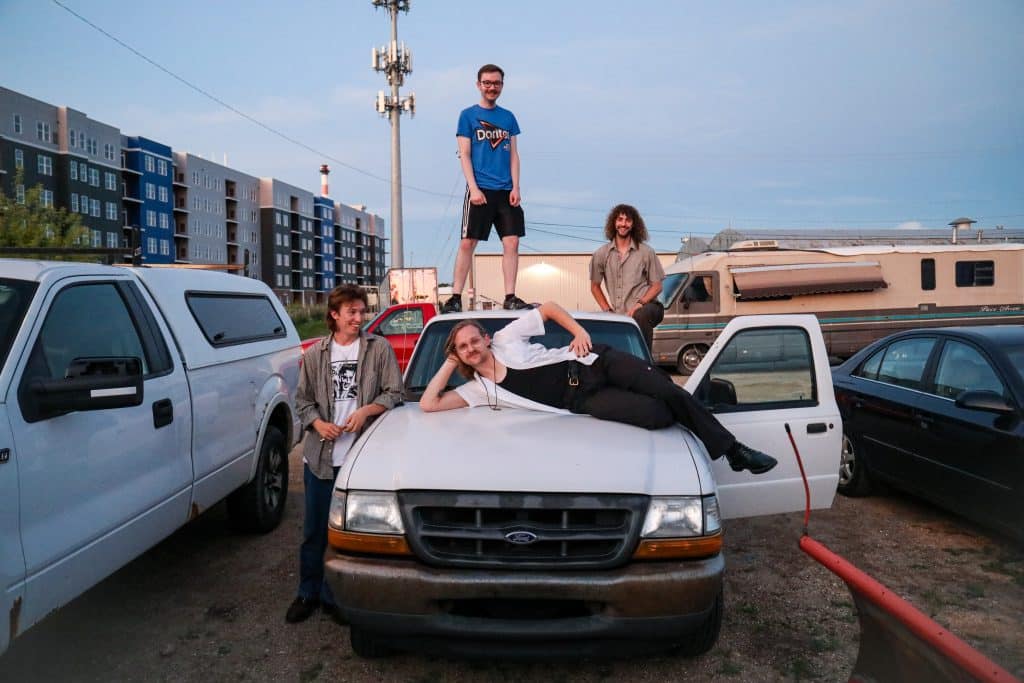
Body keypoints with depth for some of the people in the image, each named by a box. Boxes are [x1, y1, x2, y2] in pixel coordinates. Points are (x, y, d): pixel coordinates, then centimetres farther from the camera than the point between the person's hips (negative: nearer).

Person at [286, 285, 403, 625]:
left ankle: (337, 596, 21)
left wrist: (365, 410, -15)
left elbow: (393, 393, 0)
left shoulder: (379, 348, 2)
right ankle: (308, 593, 26)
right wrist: (317, 423, -6)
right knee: (314, 530, 10)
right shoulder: (315, 353, 7)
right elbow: (302, 399, 12)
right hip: (320, 454, 2)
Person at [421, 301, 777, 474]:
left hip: (592, 363, 0)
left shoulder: (505, 338, 1)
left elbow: (548, 307, 7)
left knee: (671, 393, -12)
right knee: (657, 416, -20)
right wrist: (449, 363, -4)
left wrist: (579, 331, -7)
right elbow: (428, 404, -5)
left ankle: (733, 449, 11)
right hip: (581, 399, 0)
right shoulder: (478, 389, 3)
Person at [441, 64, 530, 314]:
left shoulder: (508, 117, 16)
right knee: (467, 243, -5)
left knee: (511, 242, -2)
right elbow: (464, 155, 0)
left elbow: (513, 155, 13)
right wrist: (474, 188, -11)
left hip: (506, 191, 4)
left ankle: (510, 297, 4)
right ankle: (455, 297, -1)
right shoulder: (468, 115, 5)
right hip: (480, 189, -3)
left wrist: (515, 187, 0)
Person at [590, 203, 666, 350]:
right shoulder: (601, 254, 8)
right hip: (618, 316, 3)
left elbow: (657, 286, 5)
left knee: (640, 317, -37)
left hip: (644, 310, -3)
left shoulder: (646, 252, 4)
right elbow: (595, 286, 16)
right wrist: (608, 310, 4)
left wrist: (640, 303, -13)